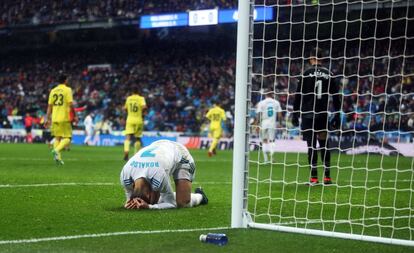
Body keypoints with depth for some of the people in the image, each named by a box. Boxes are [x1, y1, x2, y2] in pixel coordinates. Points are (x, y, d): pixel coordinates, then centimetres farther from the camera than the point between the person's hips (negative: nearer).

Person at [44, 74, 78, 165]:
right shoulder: (67, 90, -5)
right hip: (65, 118, -5)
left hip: (55, 118, 5)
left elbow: (49, 106, 10)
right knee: (67, 137, 1)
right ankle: (56, 150, -23)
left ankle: (58, 157, 5)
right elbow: (71, 104, -12)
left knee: (57, 137, 13)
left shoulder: (53, 91, 10)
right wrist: (75, 116, -3)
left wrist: (47, 119, 13)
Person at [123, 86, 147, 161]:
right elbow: (144, 107, -19)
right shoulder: (141, 98, -3)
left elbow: (125, 108, 16)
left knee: (128, 137, -10)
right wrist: (142, 112, -1)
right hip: (138, 120, -1)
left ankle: (126, 152, -32)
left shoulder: (128, 98, 6)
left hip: (130, 120, 1)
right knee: (138, 138, 14)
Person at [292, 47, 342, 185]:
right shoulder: (329, 74, 6)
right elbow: (336, 96, 8)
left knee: (311, 145, -2)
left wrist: (295, 113, 2)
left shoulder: (307, 73, -2)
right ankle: (327, 177, 9)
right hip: (323, 114, 3)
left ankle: (314, 178, -5)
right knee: (324, 145, 10)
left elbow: (298, 95, -4)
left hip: (308, 114, -3)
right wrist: (337, 115, 14)